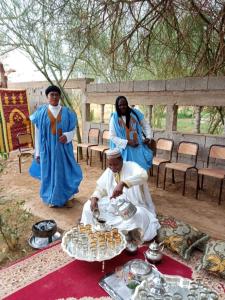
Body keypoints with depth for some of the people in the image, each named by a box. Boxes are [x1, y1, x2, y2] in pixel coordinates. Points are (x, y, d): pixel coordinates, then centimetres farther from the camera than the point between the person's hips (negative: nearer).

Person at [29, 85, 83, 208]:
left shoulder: (67, 112, 1)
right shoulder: (41, 112, -1)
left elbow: (73, 130, 4)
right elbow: (37, 133, 1)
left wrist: (67, 136, -19)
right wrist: (37, 152, -1)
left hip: (63, 148, 1)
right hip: (47, 148, 0)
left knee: (65, 171, 7)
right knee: (50, 172, 8)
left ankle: (67, 197, 25)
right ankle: (52, 199, 25)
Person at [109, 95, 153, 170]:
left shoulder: (135, 113, 0)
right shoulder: (114, 118, -5)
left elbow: (146, 125, 7)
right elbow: (112, 137, -8)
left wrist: (148, 137, -11)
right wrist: (127, 142, -18)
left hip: (138, 147, 2)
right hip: (124, 149, -1)